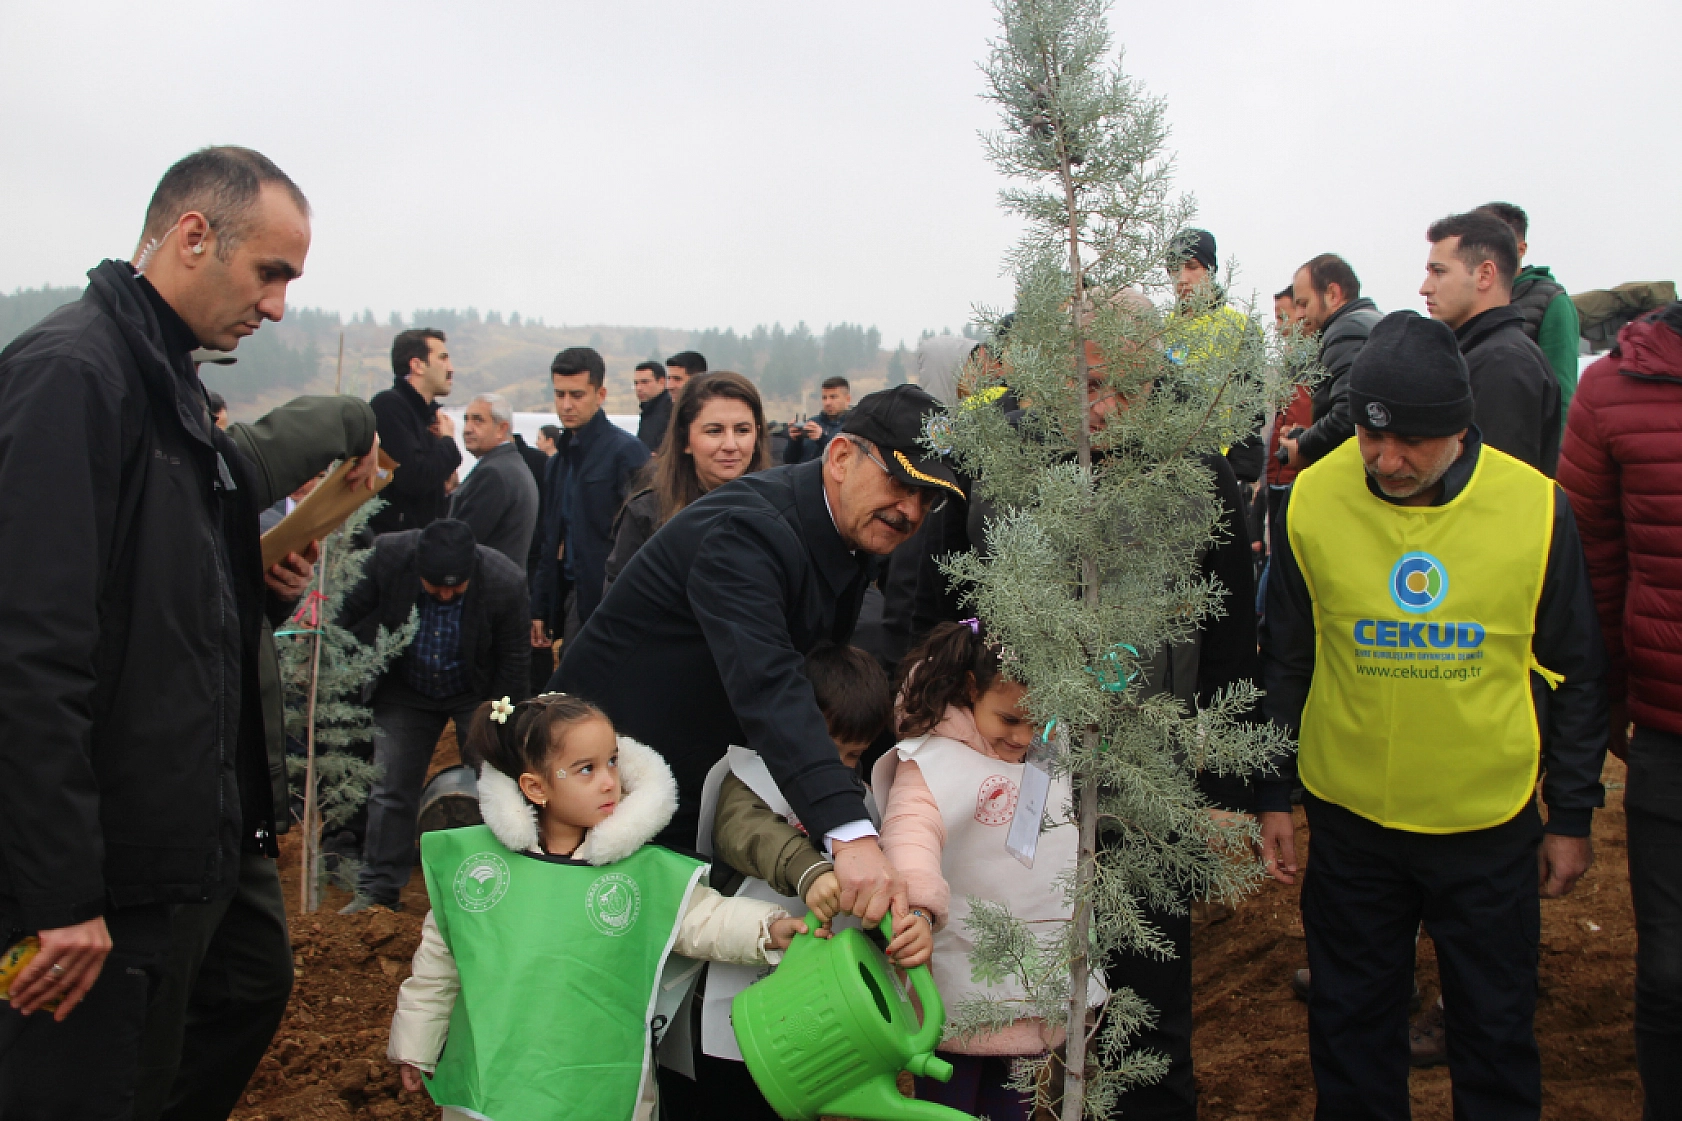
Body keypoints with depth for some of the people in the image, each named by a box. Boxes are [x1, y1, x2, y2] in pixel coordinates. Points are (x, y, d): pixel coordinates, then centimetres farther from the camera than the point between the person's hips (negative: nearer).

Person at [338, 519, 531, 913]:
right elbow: (349, 612, -7)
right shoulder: (388, 556, -26)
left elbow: (514, 659, -13)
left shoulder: (506, 582, -29)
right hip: (406, 692, 2)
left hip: (474, 695, -1)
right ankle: (377, 890, 17)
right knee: (390, 789, 4)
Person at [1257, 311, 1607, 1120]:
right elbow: (1283, 662, 2)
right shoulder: (1311, 502, -9)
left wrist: (1572, 816, 4)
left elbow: (1574, 675, 1)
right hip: (1349, 819, 1)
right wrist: (1272, 796, 4)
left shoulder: (1536, 507, -10)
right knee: (1351, 1024, 15)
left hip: (1491, 826, 0)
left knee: (1496, 1030, 16)